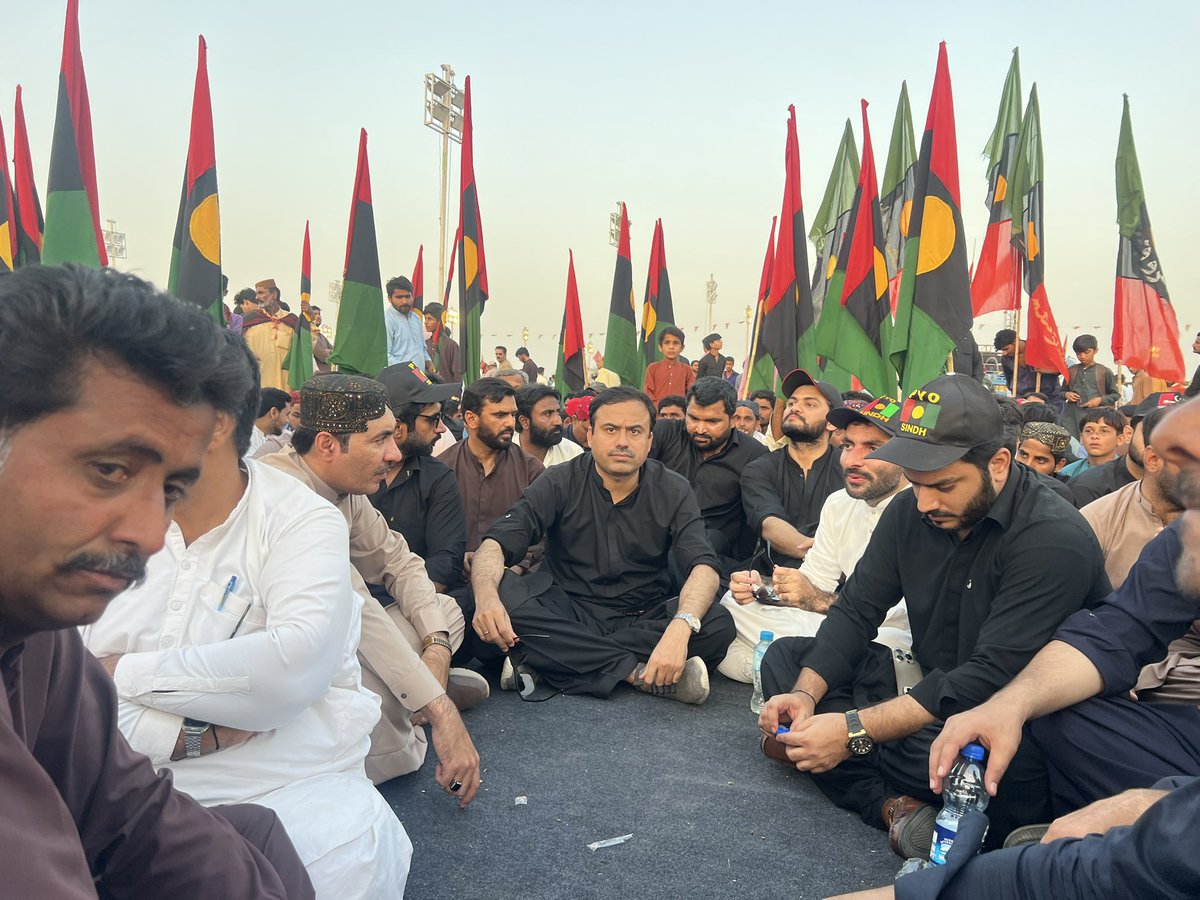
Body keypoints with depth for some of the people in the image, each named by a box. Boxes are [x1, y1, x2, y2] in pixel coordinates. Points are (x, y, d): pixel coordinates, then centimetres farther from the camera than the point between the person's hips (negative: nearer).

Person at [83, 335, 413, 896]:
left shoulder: (301, 521, -6)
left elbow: (294, 668, -23)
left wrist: (125, 673, -13)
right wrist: (185, 737, -18)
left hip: (288, 792, -3)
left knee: (350, 854, -32)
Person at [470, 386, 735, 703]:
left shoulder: (673, 491, -2)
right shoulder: (560, 484, -5)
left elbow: (703, 566, -15)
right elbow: (497, 543, -15)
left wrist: (681, 626, -38)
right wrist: (486, 595, -39)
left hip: (644, 617, 2)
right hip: (568, 613, -1)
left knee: (718, 625, -27)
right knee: (504, 596, -30)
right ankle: (637, 672, -27)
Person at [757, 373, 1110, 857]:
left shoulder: (1055, 540, -23)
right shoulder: (910, 511, -2)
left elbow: (992, 677, -29)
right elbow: (855, 610, -2)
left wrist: (856, 730, -34)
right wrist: (806, 693, -20)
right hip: (927, 683, 7)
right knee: (785, 657, -2)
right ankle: (891, 804, -20)